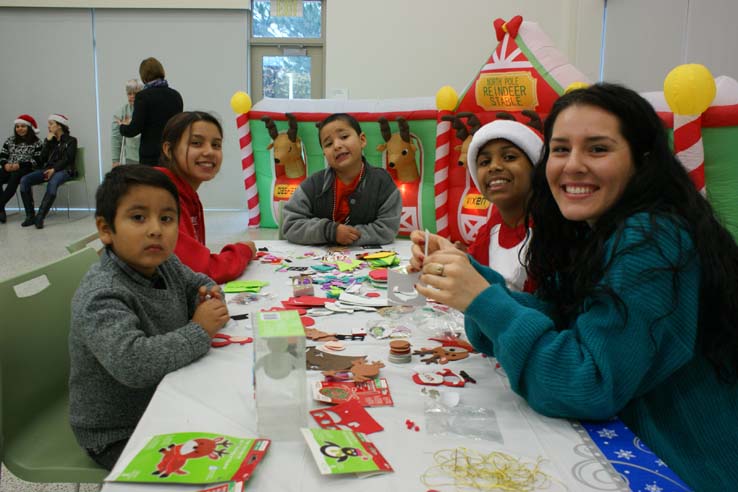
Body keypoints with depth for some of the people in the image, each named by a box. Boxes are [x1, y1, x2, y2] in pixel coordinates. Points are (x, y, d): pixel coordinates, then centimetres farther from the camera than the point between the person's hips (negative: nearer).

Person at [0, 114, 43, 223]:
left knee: (15, 176, -38)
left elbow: (37, 161, -6)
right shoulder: (10, 140, 21)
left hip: (26, 170, -4)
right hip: (9, 169, 4)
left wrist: (19, 165, -17)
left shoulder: (36, 143, 4)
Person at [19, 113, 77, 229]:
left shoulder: (71, 141, 7)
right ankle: (30, 215, -18)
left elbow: (67, 159, -8)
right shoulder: (51, 140, 19)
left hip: (64, 170, -6)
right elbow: (42, 159, 9)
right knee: (24, 180, -18)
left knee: (52, 183, -39)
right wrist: (48, 141, 3)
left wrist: (54, 169, -22)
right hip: (48, 169, 6)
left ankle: (40, 217, -38)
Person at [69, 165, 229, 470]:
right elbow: (132, 362, -43)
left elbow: (198, 283, 17)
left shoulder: (165, 264, -5)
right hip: (118, 435, -7)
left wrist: (210, 297, -8)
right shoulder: (101, 296, -28)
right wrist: (199, 331, -30)